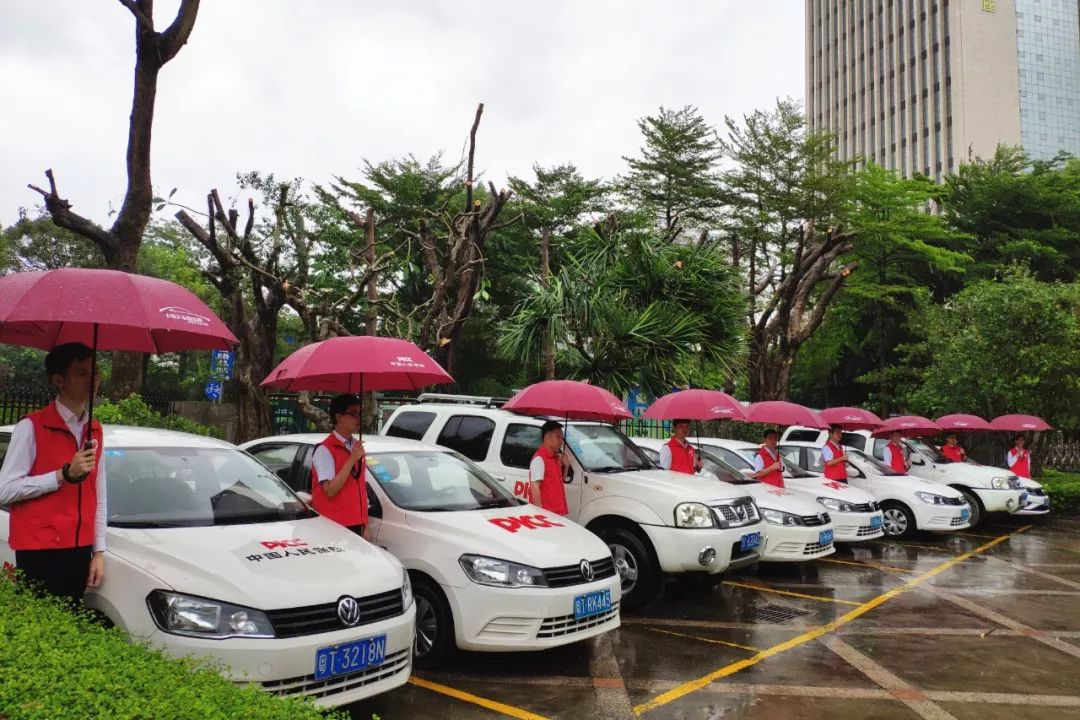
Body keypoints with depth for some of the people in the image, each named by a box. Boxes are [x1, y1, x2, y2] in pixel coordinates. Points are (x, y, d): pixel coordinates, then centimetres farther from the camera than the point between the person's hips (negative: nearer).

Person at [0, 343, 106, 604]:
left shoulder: (94, 431, 11)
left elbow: (99, 496, 9)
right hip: (38, 552, -5)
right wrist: (64, 474, -17)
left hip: (78, 551, 5)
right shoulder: (32, 427, -8)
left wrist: (99, 551, 6)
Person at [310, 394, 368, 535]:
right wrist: (351, 459, -21)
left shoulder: (357, 447, 13)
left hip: (356, 524, 7)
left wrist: (365, 525, 11)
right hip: (333, 526, -7)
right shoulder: (324, 450, -10)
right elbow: (330, 490, -19)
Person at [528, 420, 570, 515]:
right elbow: (534, 487, -19)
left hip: (557, 511, 9)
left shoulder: (555, 457, 14)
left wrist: (565, 465, 9)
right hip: (546, 512, -9)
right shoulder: (539, 458, -13)